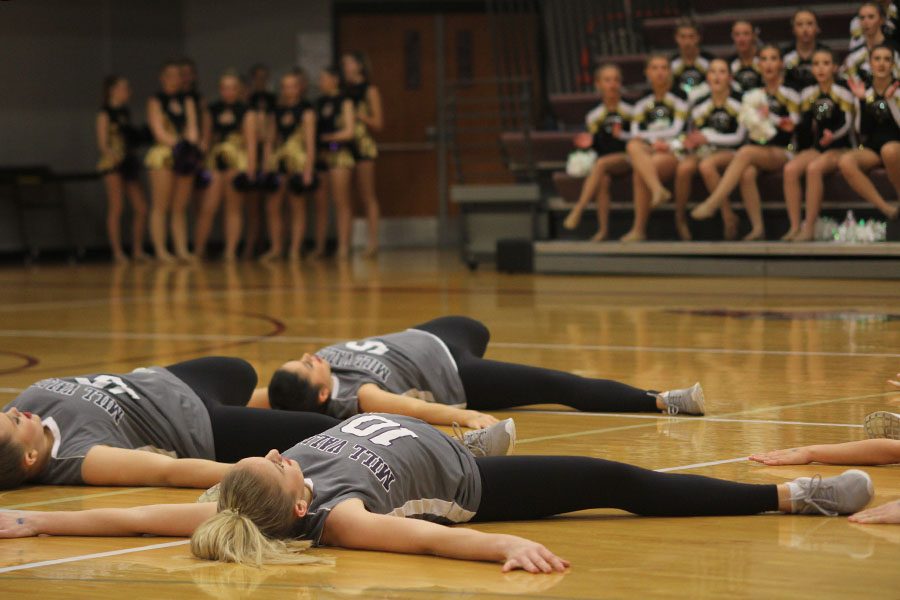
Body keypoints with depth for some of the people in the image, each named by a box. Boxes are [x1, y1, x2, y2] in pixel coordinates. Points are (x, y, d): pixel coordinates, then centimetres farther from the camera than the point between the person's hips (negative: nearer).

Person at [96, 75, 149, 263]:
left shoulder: (125, 112, 17)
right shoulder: (105, 113, -3)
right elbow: (102, 143, -9)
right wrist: (110, 153, -25)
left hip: (129, 163, 7)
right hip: (113, 163, -7)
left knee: (141, 208, 2)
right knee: (116, 208, -6)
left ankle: (137, 250, 11)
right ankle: (117, 252, -2)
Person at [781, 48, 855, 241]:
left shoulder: (842, 94, -1)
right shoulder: (808, 94, 13)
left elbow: (846, 124, -13)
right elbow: (805, 125, 14)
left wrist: (833, 135, -31)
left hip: (839, 148, -5)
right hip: (815, 148, 5)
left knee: (814, 169, -35)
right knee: (790, 169, -25)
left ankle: (810, 228, -33)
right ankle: (794, 227, -28)